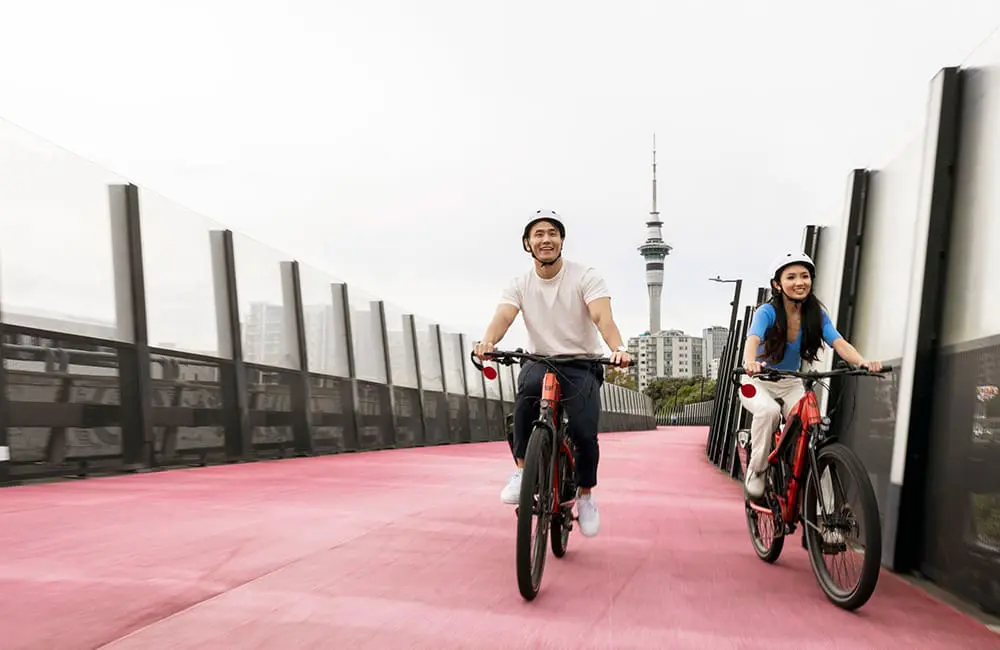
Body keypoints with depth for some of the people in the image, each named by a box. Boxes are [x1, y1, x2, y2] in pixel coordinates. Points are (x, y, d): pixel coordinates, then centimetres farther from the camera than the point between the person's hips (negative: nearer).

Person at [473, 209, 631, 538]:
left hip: (582, 365, -1)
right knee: (529, 386, -36)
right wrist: (488, 341, -44)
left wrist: (617, 348, -47)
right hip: (540, 361, 1)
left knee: (584, 432, -20)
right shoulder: (520, 284, -2)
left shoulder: (585, 276, -9)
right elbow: (503, 317, -20)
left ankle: (585, 495, 11)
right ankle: (522, 472, -23)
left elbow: (603, 317, -25)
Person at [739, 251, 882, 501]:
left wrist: (863, 362, -47)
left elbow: (839, 342, -25)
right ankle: (756, 470, -13)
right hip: (757, 381, -3)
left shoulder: (817, 314, -10)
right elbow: (753, 339, -40)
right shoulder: (767, 312, -20)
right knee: (769, 412, -34)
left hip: (790, 384, 3)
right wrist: (750, 362, -63)